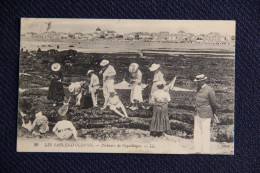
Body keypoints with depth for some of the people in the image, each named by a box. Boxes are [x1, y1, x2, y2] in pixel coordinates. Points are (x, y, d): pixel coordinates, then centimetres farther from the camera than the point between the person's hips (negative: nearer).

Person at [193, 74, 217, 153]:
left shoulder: (209, 90, -13)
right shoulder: (198, 89, 10)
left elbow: (214, 104, -5)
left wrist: (212, 113, 7)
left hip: (205, 115, -7)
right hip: (197, 114, 8)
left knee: (205, 133, -1)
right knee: (197, 132, 11)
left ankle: (205, 151, 7)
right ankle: (198, 150, 20)